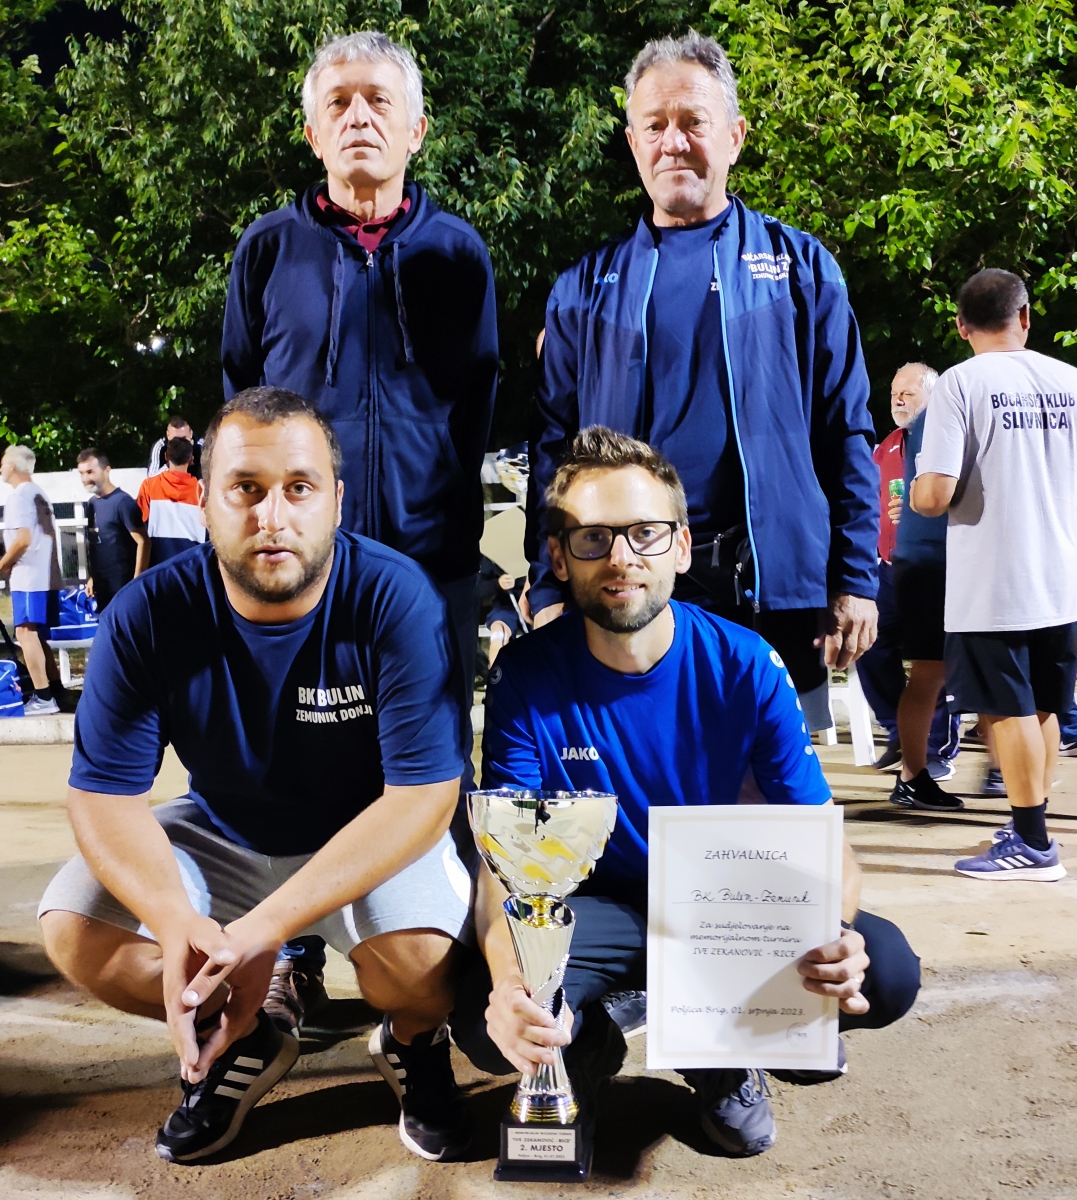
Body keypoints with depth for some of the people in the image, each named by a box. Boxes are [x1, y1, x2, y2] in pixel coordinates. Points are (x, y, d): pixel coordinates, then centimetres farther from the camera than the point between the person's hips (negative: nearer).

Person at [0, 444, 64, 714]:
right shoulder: (39, 494, 16)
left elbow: (23, 539, -20)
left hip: (28, 578, -9)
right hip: (46, 576, 9)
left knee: (26, 634, -8)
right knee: (37, 636, 14)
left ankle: (44, 697, -10)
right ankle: (55, 691, 15)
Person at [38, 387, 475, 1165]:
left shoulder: (396, 600, -26)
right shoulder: (150, 614, -18)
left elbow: (423, 797, -28)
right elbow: (105, 795, -15)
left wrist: (260, 931, -35)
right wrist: (179, 927, -35)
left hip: (376, 838, -3)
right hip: (222, 836, 4)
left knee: (415, 955, -32)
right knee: (75, 929, -16)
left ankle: (415, 1043, 8)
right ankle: (242, 1044, 12)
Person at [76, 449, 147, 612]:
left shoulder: (122, 502, -13)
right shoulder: (92, 503, 9)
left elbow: (142, 542, -16)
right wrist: (92, 576, 17)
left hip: (123, 585, -8)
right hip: (101, 584, 8)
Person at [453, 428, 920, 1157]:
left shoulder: (746, 666, -14)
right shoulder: (527, 677, -16)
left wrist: (832, 932, -38)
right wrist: (510, 981, -43)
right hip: (591, 906, -1)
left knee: (887, 971, -24)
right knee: (485, 1022, -31)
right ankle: (591, 1048, 8)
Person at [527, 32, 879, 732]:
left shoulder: (800, 265, 9)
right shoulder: (588, 286, 11)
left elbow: (846, 435, 5)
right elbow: (553, 447, 9)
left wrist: (856, 582, -2)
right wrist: (550, 590, 0)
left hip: (775, 591, 0)